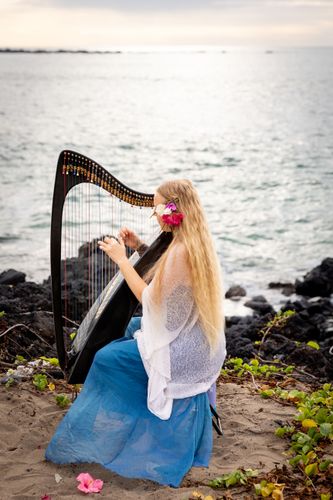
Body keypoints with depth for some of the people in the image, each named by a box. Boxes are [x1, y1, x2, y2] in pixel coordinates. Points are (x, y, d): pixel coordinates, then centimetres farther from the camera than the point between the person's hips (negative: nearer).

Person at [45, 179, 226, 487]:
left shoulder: (181, 251, -25)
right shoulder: (195, 242, 4)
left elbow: (151, 299, -19)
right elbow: (163, 276, 17)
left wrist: (121, 259, -13)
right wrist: (139, 247, 6)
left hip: (183, 351, -10)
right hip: (198, 341, 10)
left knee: (107, 358, -1)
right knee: (129, 329, 24)